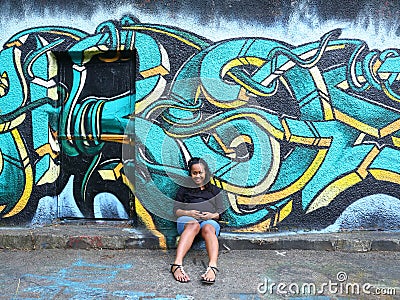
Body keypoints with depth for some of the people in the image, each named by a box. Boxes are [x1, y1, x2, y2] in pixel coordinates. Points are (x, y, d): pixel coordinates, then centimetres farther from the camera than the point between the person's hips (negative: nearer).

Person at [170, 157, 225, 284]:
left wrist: (212, 215, -5)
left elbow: (221, 212, 19)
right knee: (193, 225, -39)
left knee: (208, 228, -38)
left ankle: (212, 267, -61)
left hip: (210, 221, 1)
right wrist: (188, 213, -5)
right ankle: (177, 264, -58)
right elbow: (176, 210, 17)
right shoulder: (184, 189, 27)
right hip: (187, 219, -1)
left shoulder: (215, 190, 28)